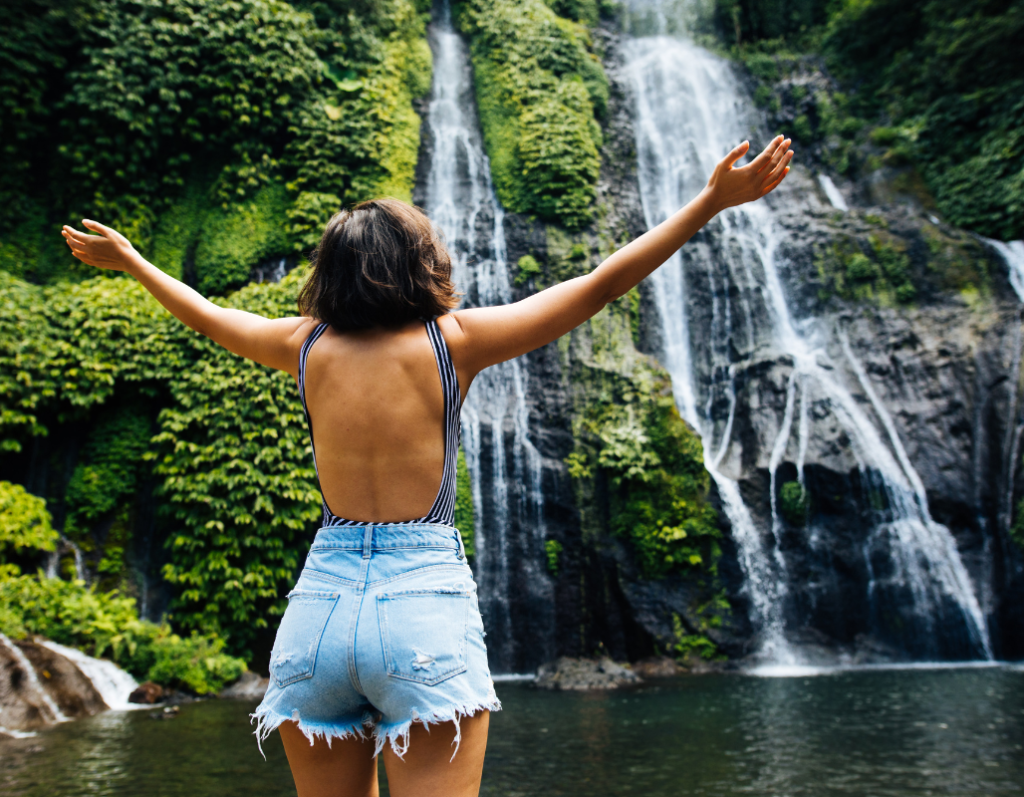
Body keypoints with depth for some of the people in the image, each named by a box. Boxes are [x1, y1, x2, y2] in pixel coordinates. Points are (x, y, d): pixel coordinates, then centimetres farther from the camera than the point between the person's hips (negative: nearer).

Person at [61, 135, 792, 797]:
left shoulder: (307, 346, 6)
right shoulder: (453, 341, -2)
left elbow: (211, 317, 25)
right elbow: (601, 284, -3)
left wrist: (128, 260, 44)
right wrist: (714, 199, 3)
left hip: (321, 605, 4)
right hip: (425, 604, -3)